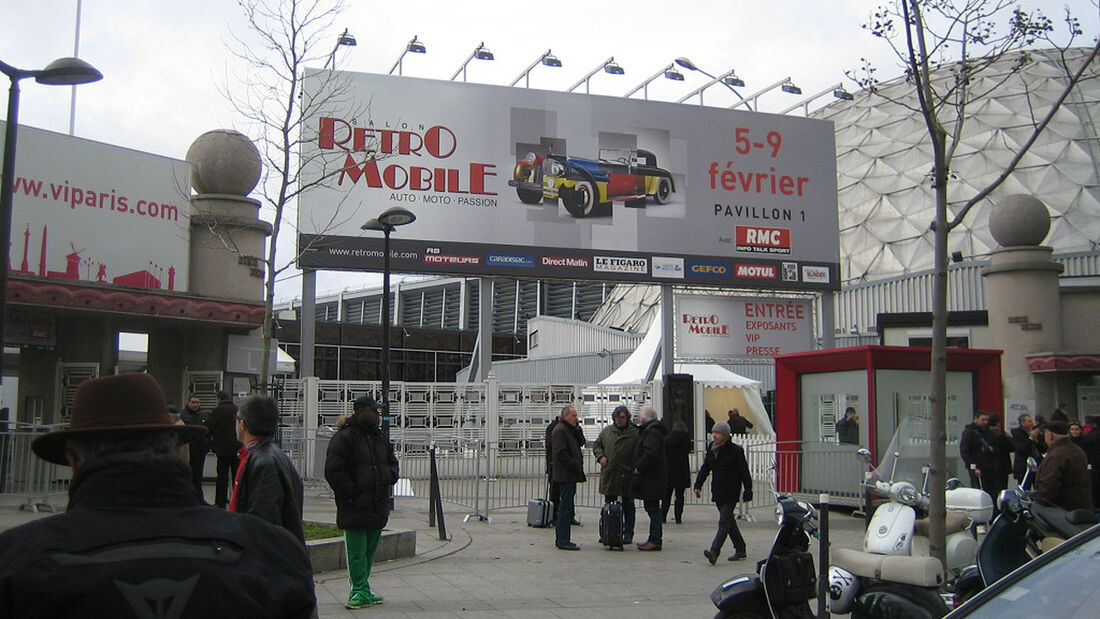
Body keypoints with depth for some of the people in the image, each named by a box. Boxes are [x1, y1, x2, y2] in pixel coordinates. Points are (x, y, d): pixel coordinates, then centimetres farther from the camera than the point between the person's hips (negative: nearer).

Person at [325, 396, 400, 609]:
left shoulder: (381, 438, 14)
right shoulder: (343, 438, -10)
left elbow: (392, 462, 27)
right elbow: (333, 471, -14)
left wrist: (389, 476, 7)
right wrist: (351, 492, -16)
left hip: (378, 507, 8)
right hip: (354, 507, -7)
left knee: (370, 550, 13)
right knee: (357, 551, -3)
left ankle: (360, 589, 24)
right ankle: (361, 591, 3)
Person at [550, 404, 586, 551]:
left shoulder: (568, 429, 19)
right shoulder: (560, 430, -14)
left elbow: (579, 444, 22)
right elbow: (561, 453, -20)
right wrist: (576, 466, -18)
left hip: (569, 475, 11)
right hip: (566, 475, -11)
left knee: (565, 507, 14)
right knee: (566, 507, -8)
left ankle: (561, 539, 21)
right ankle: (563, 540, -5)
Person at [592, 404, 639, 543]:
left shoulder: (635, 433, -2)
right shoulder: (606, 431, 10)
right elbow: (596, 445, 18)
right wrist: (600, 456, 0)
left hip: (627, 475, -4)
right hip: (608, 474, 4)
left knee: (628, 505, 5)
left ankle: (628, 534, 12)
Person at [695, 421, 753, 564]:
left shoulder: (735, 450, -10)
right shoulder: (711, 449, 9)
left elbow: (744, 472, -8)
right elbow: (705, 468, 13)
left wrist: (748, 492, -9)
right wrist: (698, 485, 2)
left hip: (731, 492, -7)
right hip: (717, 491, 7)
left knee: (724, 522, -13)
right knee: (729, 520, 13)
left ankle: (714, 552, -24)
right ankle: (740, 550, 25)